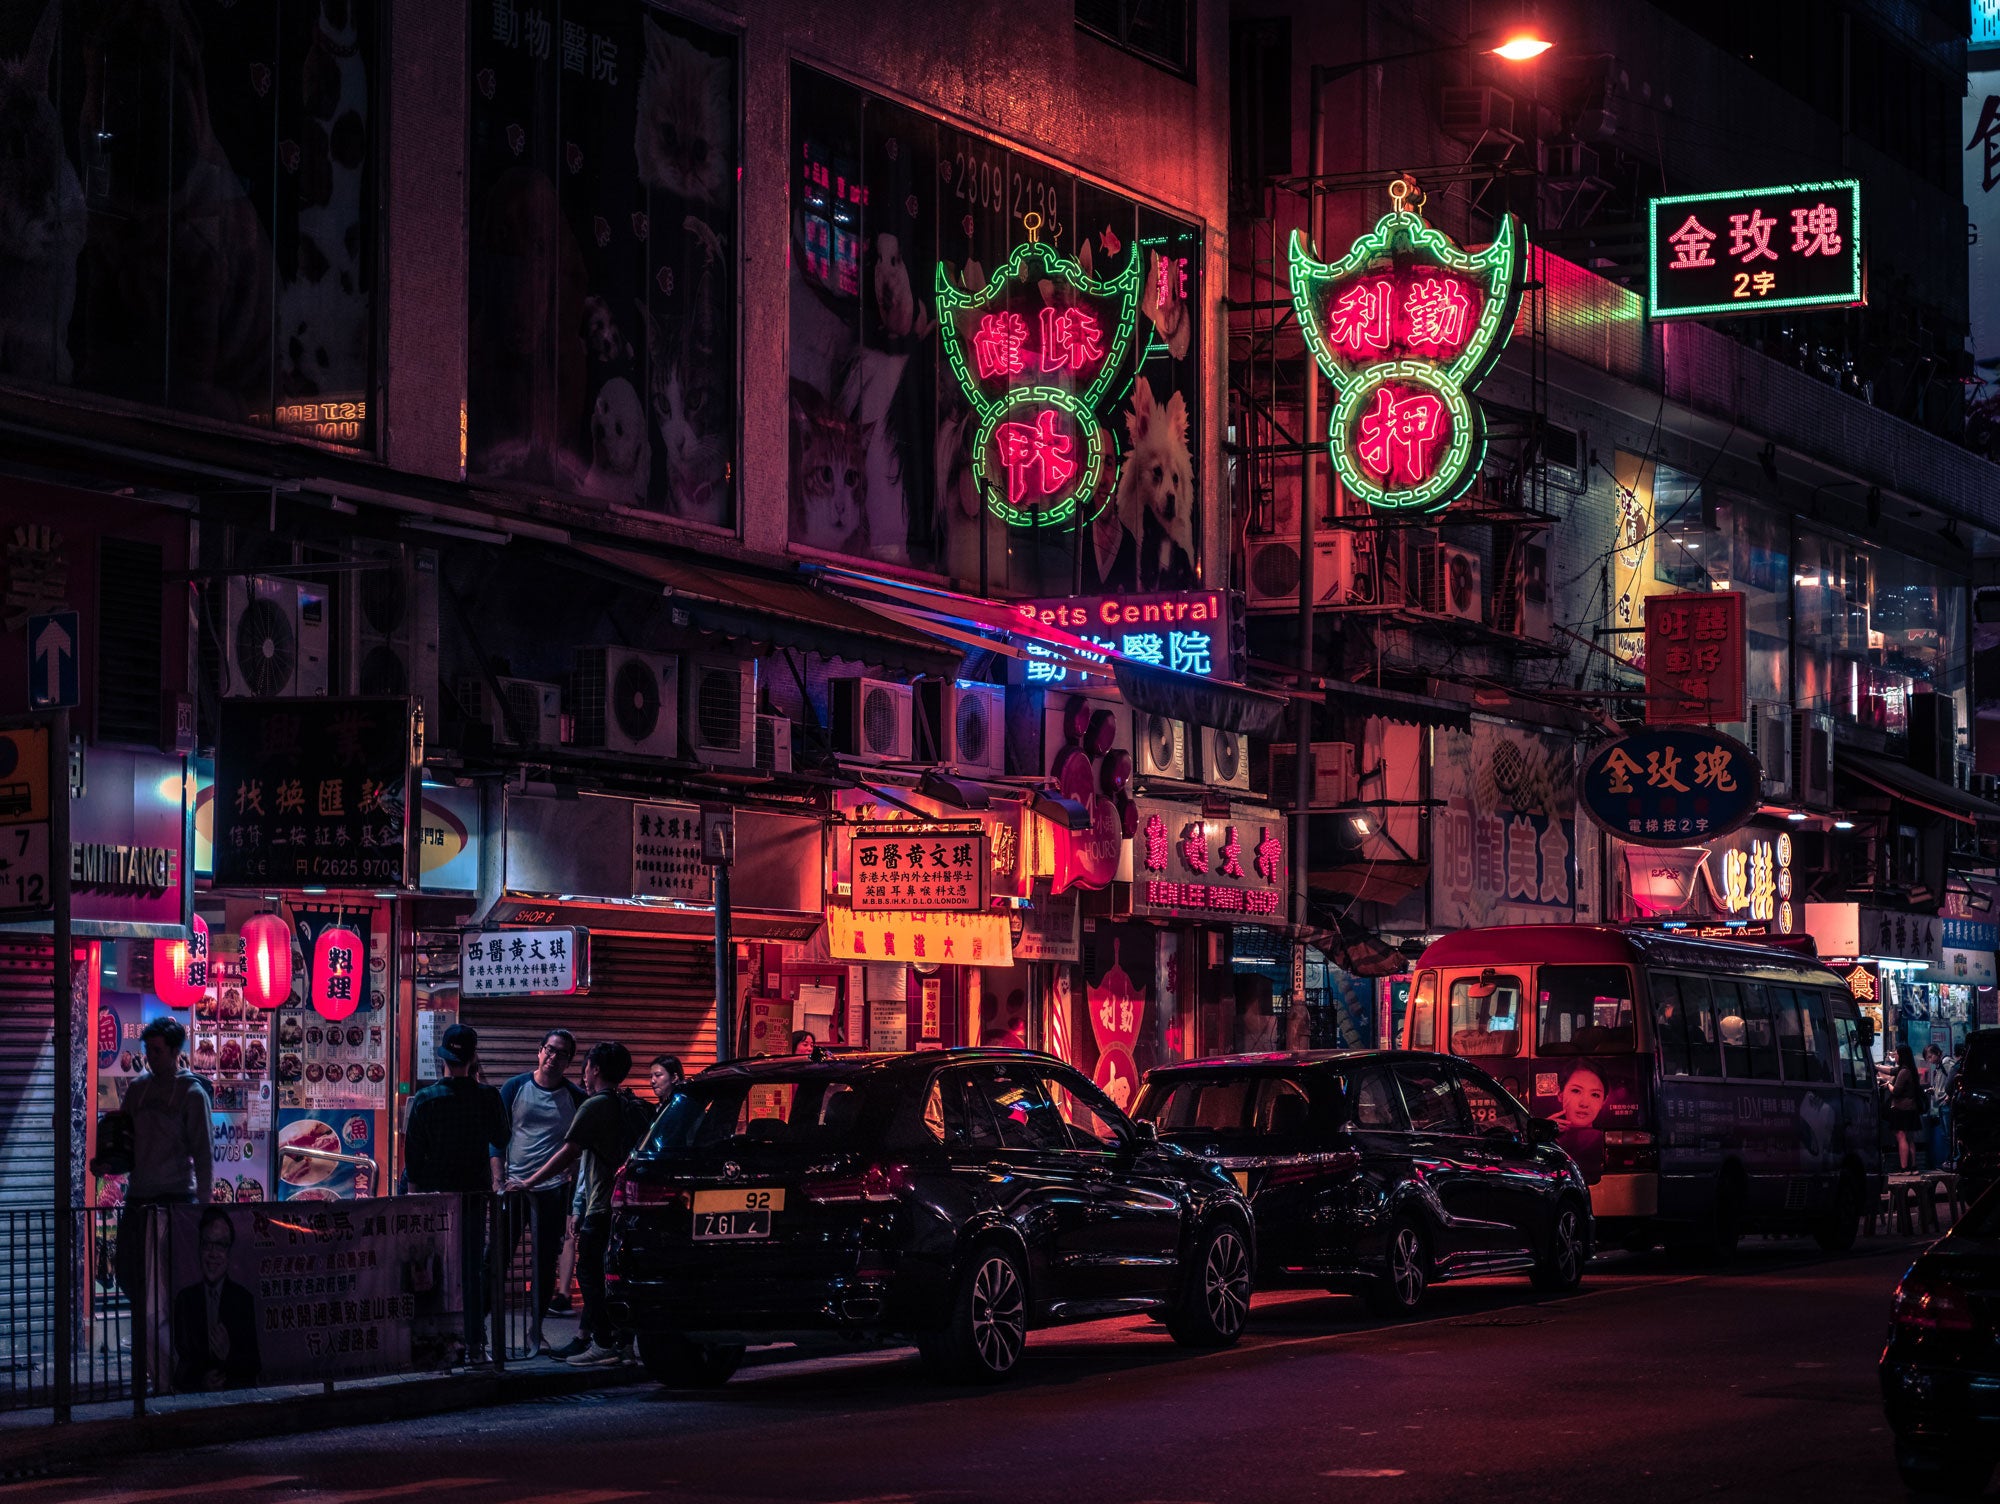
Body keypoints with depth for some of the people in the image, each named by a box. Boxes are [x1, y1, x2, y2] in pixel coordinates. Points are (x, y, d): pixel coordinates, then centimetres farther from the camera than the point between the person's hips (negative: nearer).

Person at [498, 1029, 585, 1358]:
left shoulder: (575, 1097, 4)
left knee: (545, 1263, 3)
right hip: (512, 1183, -1)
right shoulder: (516, 1087, 2)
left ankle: (536, 1331, 11)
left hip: (551, 1190, 1)